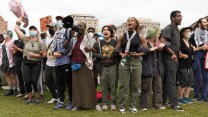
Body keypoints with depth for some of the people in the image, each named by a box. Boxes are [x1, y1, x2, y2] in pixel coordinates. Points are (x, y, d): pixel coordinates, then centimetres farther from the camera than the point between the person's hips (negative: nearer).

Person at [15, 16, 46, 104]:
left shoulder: (40, 42, -3)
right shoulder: (26, 39, 3)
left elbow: (44, 54, -6)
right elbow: (16, 29, 3)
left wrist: (35, 55, -17)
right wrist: (20, 18, 3)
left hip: (36, 63, -2)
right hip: (26, 63, 3)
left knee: (34, 81, -5)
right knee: (27, 81, 1)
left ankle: (38, 97, 15)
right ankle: (30, 97, 20)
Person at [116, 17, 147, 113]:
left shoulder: (139, 36, 4)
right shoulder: (122, 36, 5)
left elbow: (146, 50, 6)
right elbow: (117, 48, 7)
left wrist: (139, 54, -10)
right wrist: (121, 54, -11)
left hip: (136, 62, 1)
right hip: (124, 62, 0)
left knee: (134, 85, 5)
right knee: (123, 85, 0)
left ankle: (132, 105, 18)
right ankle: (122, 106, 10)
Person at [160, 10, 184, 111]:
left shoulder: (177, 29, 16)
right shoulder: (168, 28, -11)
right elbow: (162, 42, -22)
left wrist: (178, 53, 9)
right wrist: (172, 53, -17)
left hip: (175, 57, 8)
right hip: (169, 57, -8)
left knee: (167, 80, 13)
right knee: (171, 81, -6)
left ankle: (163, 101, 21)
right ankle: (174, 104, -2)